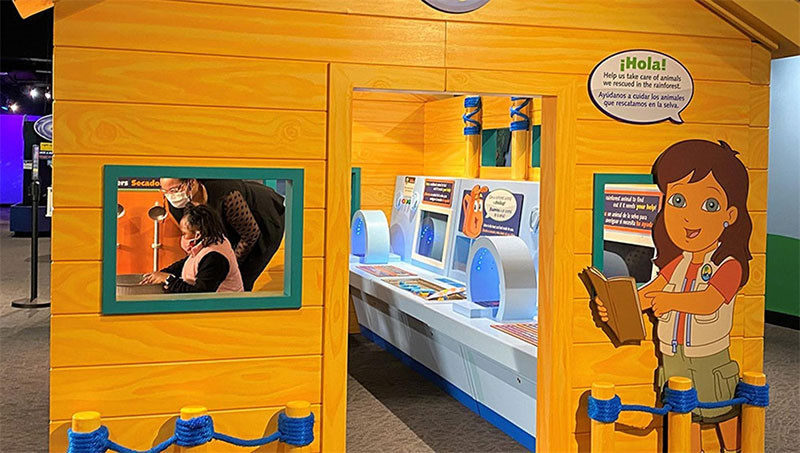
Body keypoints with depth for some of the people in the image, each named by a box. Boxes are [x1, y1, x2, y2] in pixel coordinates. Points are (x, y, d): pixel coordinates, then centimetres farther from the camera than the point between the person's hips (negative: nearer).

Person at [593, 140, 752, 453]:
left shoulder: (729, 267, -16)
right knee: (686, 416, 15)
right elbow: (647, 295, 1)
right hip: (674, 360, 5)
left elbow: (709, 301, -32)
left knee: (724, 412, 12)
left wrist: (672, 300, -48)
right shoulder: (677, 265, 4)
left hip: (711, 361, -5)